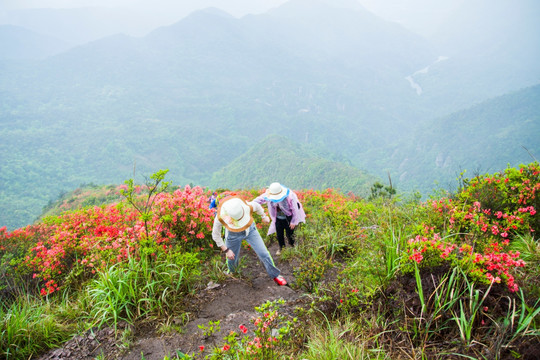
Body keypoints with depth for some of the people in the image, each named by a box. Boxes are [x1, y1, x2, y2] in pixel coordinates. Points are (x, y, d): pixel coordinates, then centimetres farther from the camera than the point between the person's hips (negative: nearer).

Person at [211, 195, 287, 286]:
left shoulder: (248, 207, -36)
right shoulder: (220, 217, -36)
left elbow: (257, 206, -8)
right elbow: (215, 235, -16)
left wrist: (264, 216, 11)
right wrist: (226, 250, -15)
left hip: (249, 229, 0)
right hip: (233, 234, 0)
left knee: (264, 253, -3)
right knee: (232, 260, 14)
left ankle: (275, 275, 21)